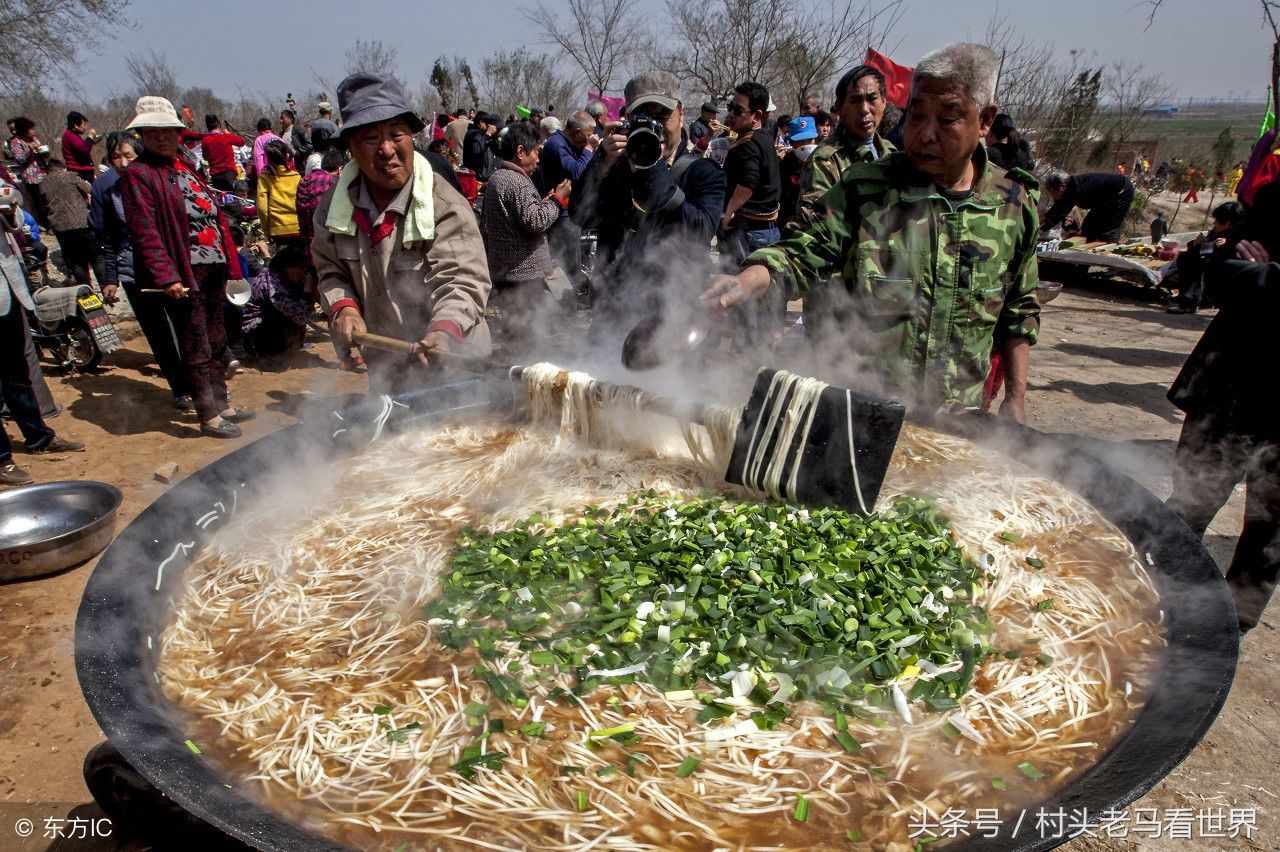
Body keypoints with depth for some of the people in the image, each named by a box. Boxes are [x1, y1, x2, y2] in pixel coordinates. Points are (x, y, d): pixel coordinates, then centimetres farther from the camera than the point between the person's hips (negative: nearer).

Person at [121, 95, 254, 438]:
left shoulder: (187, 169, 18)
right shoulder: (138, 174, -5)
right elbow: (144, 231, -14)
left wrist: (229, 260, 12)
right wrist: (165, 276, -22)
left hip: (213, 268, 8)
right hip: (185, 273, -8)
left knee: (216, 341, 15)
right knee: (197, 347, -1)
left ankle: (221, 404, 27)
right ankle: (208, 416, 8)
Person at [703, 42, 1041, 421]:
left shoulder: (1015, 205, 0)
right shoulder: (864, 187, -8)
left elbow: (1018, 312, 8)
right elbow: (803, 254, -9)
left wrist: (1016, 399, 6)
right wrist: (746, 282, -29)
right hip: (858, 403, -2)